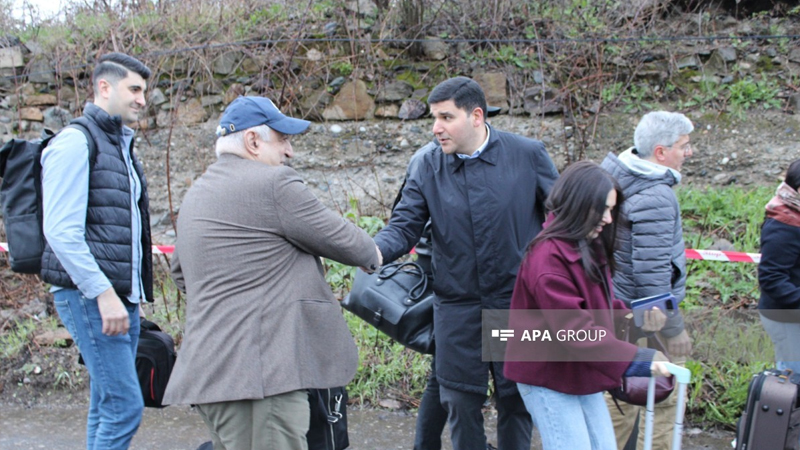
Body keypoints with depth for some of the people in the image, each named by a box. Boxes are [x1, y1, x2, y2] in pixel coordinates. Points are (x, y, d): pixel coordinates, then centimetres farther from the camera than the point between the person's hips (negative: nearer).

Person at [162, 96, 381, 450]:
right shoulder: (274, 183, -11)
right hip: (256, 373, -10)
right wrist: (372, 254, 16)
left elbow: (181, 272, 28)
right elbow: (337, 237, -4)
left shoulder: (196, 193, 18)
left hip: (210, 372, 10)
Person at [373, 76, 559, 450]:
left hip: (518, 303, -1)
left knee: (516, 401, 11)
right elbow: (404, 226, -5)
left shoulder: (528, 155, -6)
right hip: (457, 307, 1)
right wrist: (374, 250, -26)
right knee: (461, 404, 9)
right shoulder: (429, 164, -2)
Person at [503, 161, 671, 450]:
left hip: (582, 377, 9)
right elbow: (574, 329, -28)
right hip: (549, 380, -9)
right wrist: (637, 360, -31)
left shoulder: (590, 247, 8)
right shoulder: (548, 256, -23)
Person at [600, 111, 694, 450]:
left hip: (620, 308, 10)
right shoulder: (655, 197, -23)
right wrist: (673, 328, -18)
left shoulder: (618, 177, 7)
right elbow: (652, 272, -25)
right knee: (664, 400, 2)